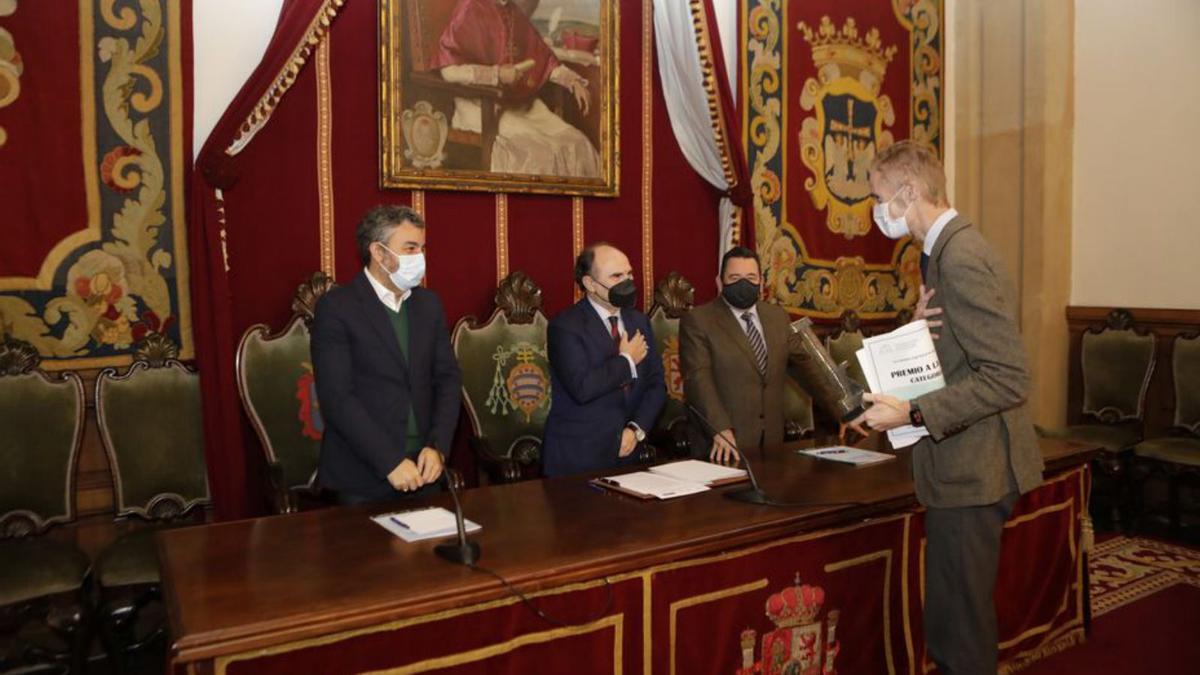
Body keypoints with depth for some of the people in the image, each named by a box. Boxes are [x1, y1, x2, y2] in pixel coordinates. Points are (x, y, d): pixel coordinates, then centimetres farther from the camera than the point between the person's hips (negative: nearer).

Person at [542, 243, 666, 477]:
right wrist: (626, 361, -12)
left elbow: (656, 384, 5)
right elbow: (582, 388, -25)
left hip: (627, 450, 5)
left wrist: (637, 429, -10)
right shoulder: (565, 326, -12)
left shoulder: (639, 321, 8)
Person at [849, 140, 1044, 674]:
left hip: (971, 470, -10)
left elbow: (1007, 379, -24)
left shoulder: (962, 259, -19)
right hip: (964, 465, 10)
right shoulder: (948, 251, 12)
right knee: (949, 624, 20)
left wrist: (912, 414, -24)